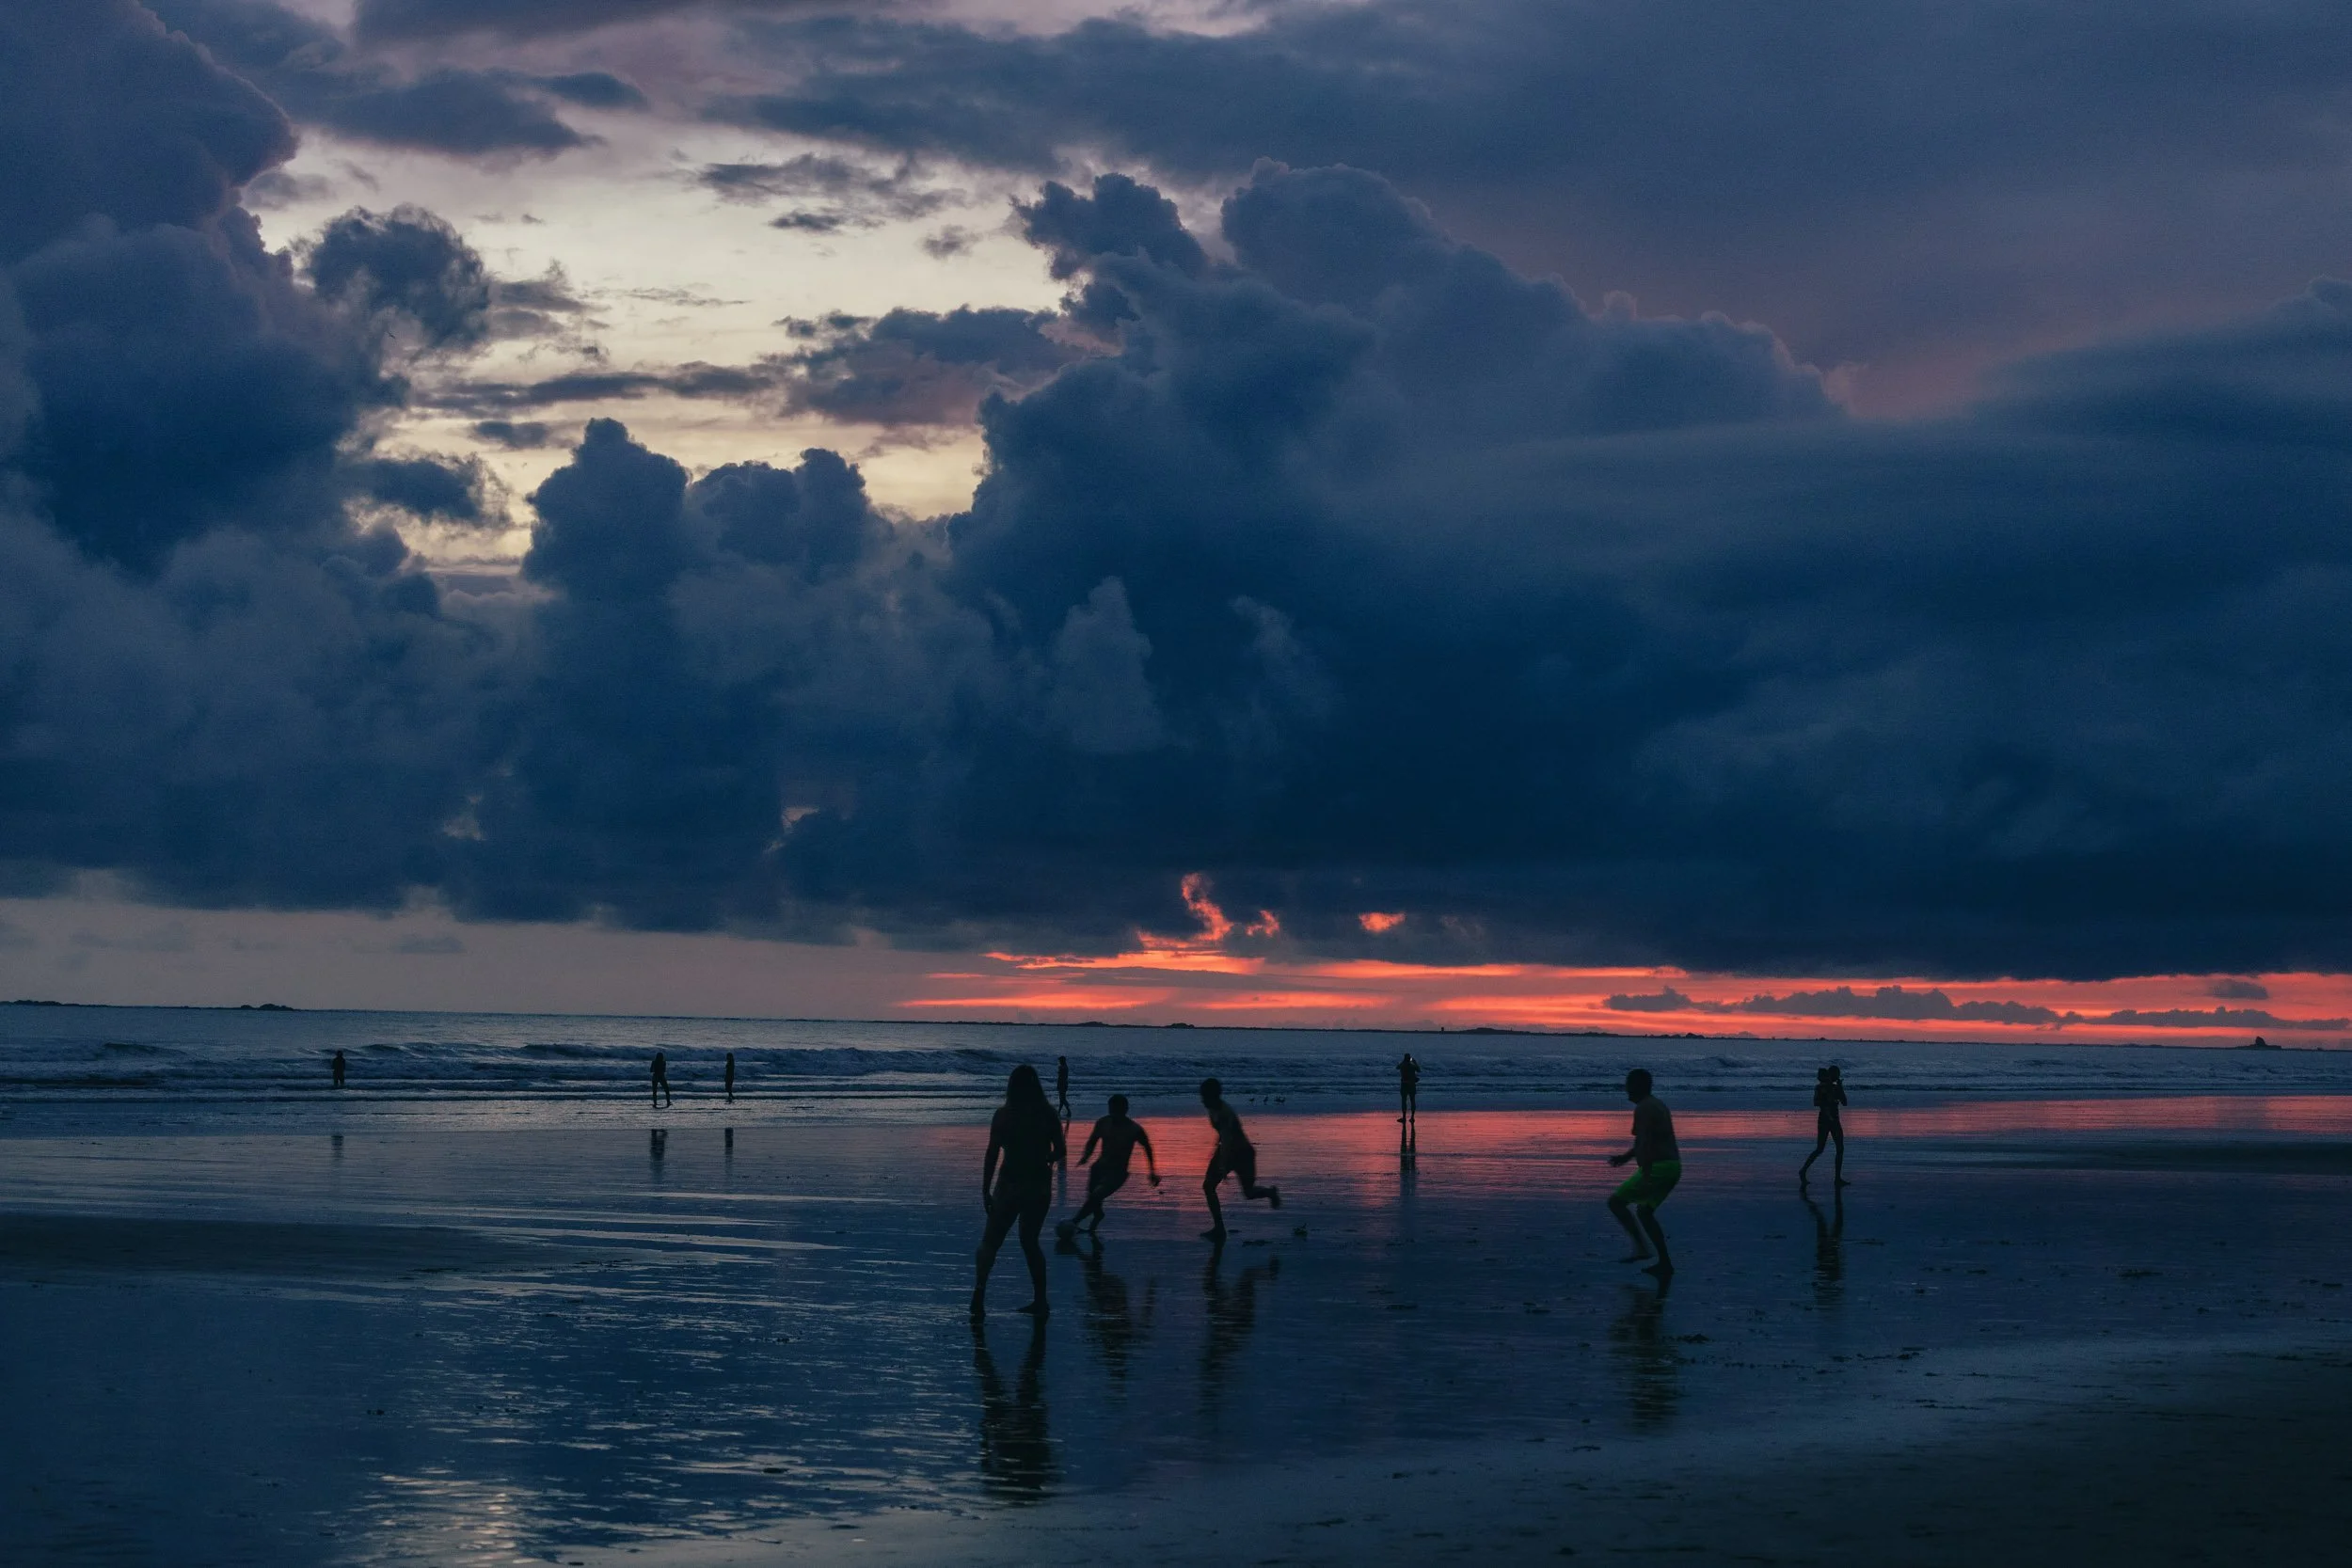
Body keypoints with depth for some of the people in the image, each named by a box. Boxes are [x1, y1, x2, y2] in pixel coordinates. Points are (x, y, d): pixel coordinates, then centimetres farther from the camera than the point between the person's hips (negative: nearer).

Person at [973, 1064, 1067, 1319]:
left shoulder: (1003, 1115, -8)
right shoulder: (1048, 1114, 0)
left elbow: (992, 1154, -9)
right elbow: (1059, 1151, 5)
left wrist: (985, 1190, -5)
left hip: (1010, 1185, -4)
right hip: (1040, 1186, 4)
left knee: (991, 1241, 6)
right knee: (1030, 1241, 19)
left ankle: (980, 1291, -12)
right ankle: (1040, 1301, 16)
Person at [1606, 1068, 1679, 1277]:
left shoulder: (1643, 1109, -13)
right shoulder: (1657, 1105, 19)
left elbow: (1646, 1143, -23)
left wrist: (1645, 1177, -28)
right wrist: (1626, 1157, 32)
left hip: (1657, 1168, -10)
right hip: (1673, 1167, 10)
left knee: (1616, 1201, -2)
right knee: (1644, 1211, 20)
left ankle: (1641, 1246, -9)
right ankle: (1665, 1263, 16)